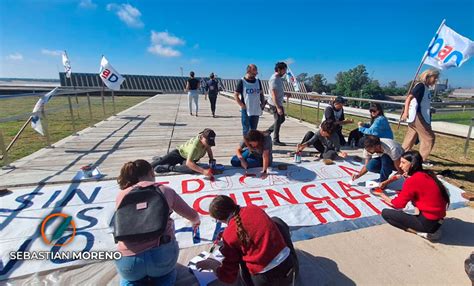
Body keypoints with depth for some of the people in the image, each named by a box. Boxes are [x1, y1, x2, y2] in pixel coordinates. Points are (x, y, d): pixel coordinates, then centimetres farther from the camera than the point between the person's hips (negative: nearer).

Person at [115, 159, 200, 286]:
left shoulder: (121, 195, 9)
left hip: (128, 261, 2)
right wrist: (196, 221, 40)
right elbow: (192, 215, 16)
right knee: (167, 272, 34)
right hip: (162, 254, -1)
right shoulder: (165, 190, 6)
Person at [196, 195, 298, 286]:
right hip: (289, 264, 3)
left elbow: (229, 276, 0)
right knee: (276, 222, 24)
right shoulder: (254, 208, 1)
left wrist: (212, 265, 19)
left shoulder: (228, 235, -8)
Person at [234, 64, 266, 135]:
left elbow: (261, 93, 17)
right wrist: (242, 105, -12)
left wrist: (263, 103, 4)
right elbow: (235, 95, -5)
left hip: (256, 110, 5)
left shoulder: (258, 81, 9)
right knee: (246, 130, 4)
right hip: (246, 110, -4)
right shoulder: (242, 82, -6)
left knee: (254, 130, 14)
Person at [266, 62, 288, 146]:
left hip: (279, 103, 10)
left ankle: (267, 131, 27)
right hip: (275, 104, -10)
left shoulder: (279, 78, 11)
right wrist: (278, 107, -27)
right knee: (278, 121, 1)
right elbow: (273, 95, -24)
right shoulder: (274, 79, -18)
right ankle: (276, 140, 14)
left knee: (282, 119, 19)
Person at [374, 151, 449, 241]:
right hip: (437, 219, 8)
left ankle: (423, 232, -3)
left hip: (428, 222, -8)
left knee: (386, 213, -5)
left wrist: (382, 195, 2)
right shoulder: (427, 174, 4)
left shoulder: (412, 180, -19)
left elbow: (398, 204, -12)